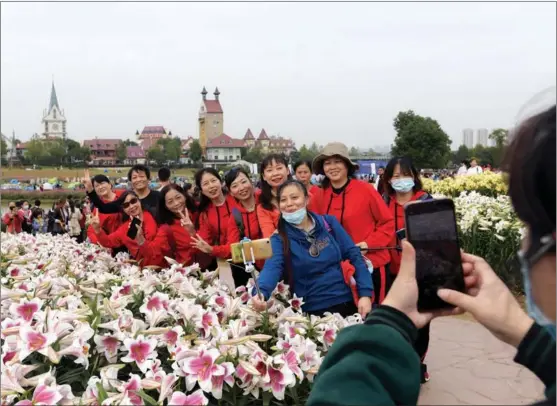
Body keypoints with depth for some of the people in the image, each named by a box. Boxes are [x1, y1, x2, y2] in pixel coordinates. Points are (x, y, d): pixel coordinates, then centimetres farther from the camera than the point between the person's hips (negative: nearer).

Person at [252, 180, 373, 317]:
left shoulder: (329, 223, 0)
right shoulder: (279, 238, -7)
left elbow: (354, 255, 0)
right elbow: (272, 267, -24)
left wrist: (365, 294, -11)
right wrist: (261, 292, -46)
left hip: (344, 302, 2)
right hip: (310, 310, -2)